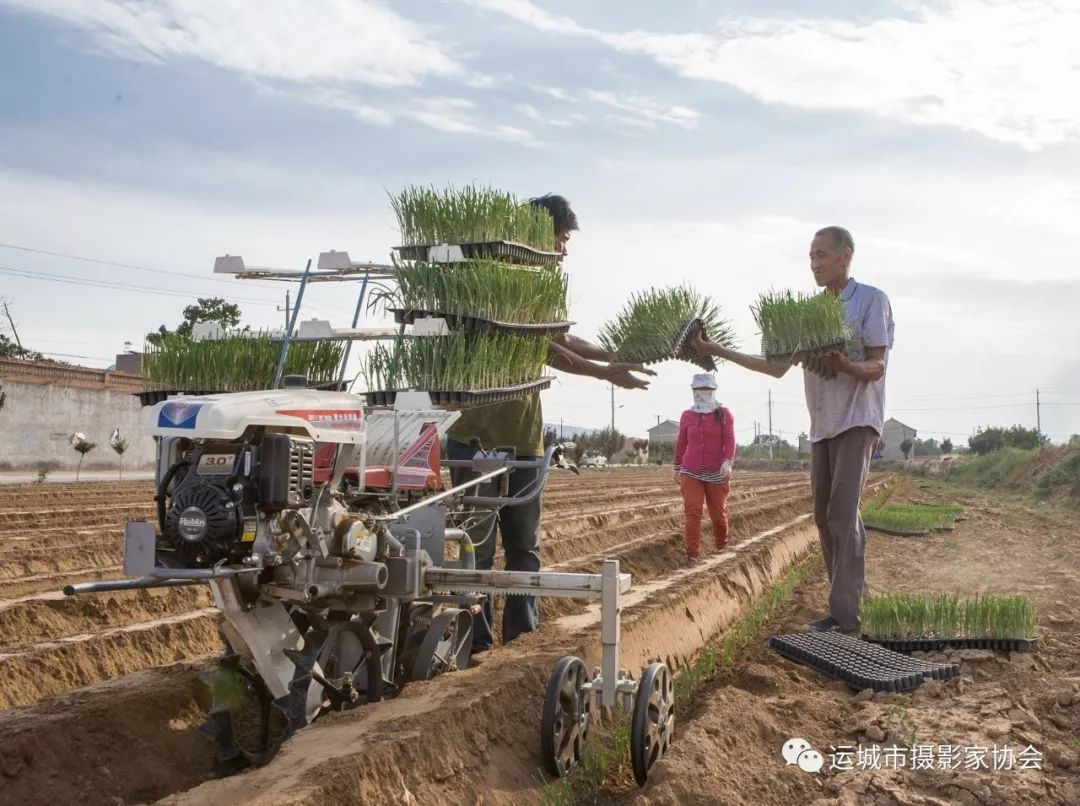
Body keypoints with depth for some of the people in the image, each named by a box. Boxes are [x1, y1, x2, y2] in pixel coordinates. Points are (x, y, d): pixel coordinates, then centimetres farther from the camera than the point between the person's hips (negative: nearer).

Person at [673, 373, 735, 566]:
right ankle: (692, 554, -7)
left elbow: (729, 440, -8)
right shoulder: (687, 416, 6)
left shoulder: (724, 414, 0)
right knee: (691, 513, -10)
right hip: (691, 474, 1)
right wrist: (677, 468, 20)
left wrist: (728, 462, -24)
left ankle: (721, 543, 37)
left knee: (718, 512, 9)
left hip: (716, 473, -1)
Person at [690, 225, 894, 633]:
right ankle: (854, 597, 14)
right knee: (824, 516, 6)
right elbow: (777, 367, 12)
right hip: (821, 424, 7)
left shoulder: (872, 300, -4)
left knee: (843, 513, -14)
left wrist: (846, 365, -32)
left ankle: (844, 614, -14)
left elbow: (876, 367, -9)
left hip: (856, 420, -7)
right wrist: (718, 351, 7)